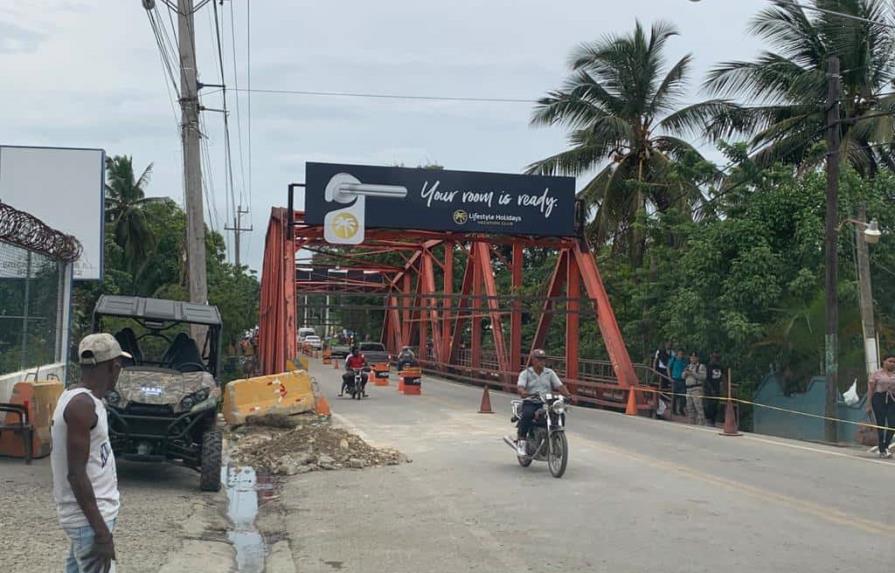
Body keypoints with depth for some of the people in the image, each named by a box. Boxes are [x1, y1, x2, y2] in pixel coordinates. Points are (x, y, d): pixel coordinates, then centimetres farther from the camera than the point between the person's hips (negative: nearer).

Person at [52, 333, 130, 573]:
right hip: (90, 517, -10)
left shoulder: (79, 398, 9)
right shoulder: (83, 404, -21)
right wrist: (101, 531, -23)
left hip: (90, 513, 10)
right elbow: (76, 473, -24)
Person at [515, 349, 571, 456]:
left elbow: (559, 386, 6)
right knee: (527, 414, -35)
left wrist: (568, 395, -14)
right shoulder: (525, 373, 5)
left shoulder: (550, 373, 14)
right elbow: (520, 387, -11)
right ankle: (520, 440, -23)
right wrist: (524, 393, -35)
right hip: (530, 403, -3)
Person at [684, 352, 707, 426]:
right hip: (688, 388, 7)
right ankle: (692, 423, 18)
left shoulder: (701, 366, -1)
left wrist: (692, 373, -17)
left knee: (698, 407, -15)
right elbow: (683, 376, 16)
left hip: (697, 388, -7)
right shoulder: (688, 366, 20)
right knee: (689, 407, 10)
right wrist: (686, 373, -6)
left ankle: (701, 423, -17)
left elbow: (702, 377, -13)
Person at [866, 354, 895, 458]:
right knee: (880, 425, -1)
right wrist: (869, 405, -3)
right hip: (879, 399, -3)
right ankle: (882, 450, 8)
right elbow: (870, 390, 2)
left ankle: (885, 446, 14)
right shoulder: (877, 374, 4)